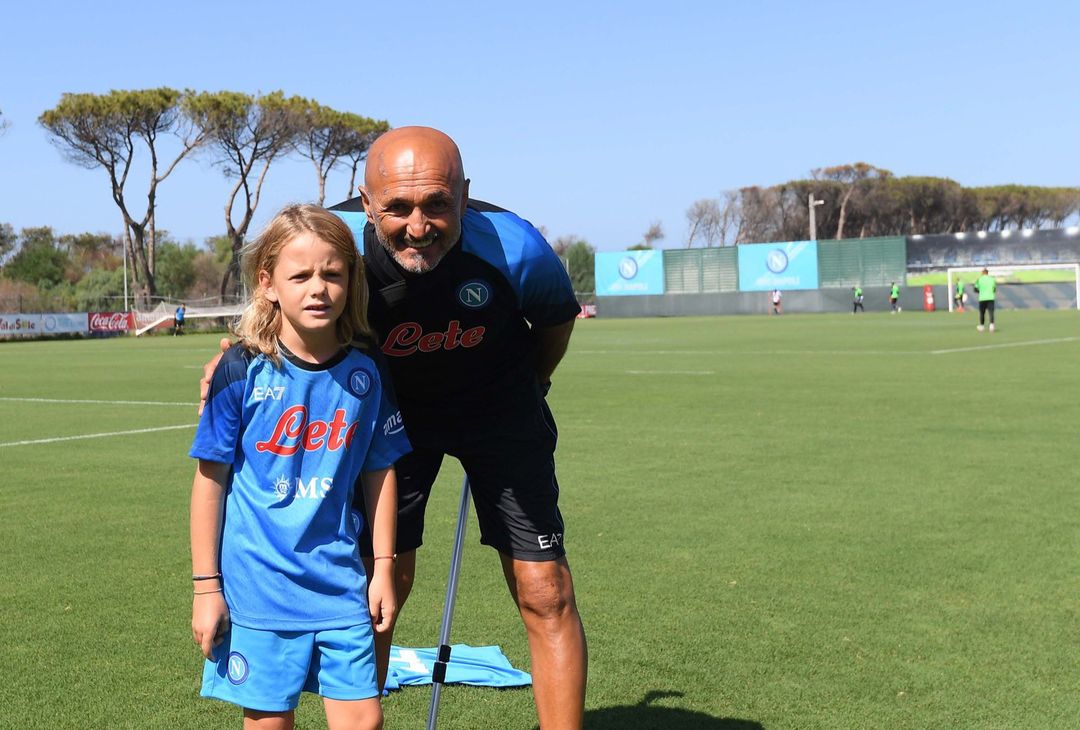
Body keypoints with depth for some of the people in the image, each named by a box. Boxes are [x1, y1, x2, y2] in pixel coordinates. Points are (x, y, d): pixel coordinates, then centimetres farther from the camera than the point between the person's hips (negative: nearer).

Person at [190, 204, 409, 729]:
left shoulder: (365, 371, -2)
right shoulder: (242, 371, -10)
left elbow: (379, 472, 8)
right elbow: (210, 480, -4)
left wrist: (382, 568, 8)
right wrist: (206, 586, -4)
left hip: (339, 583, 2)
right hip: (255, 585, -2)